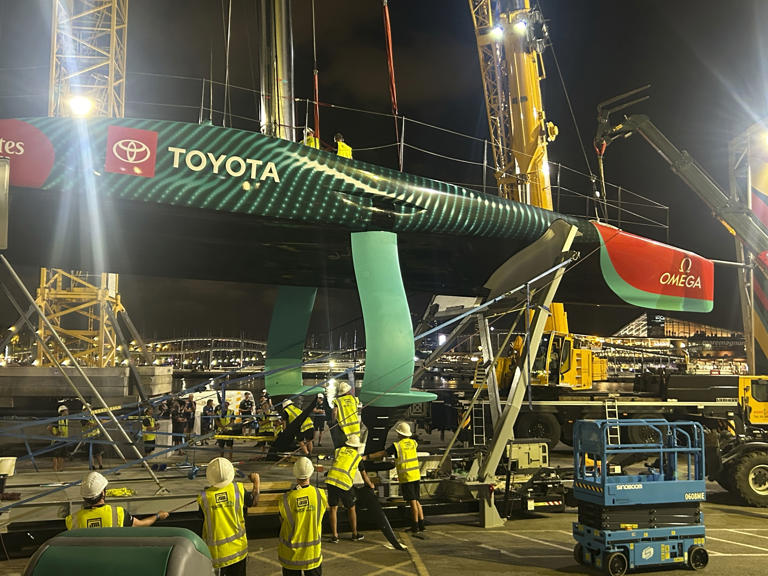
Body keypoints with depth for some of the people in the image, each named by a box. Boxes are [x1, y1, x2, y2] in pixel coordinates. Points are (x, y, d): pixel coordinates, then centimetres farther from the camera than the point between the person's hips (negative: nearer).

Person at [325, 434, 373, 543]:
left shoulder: (338, 451, 16)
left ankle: (334, 536, 15)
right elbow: (364, 476, 22)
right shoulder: (358, 457, 12)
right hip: (344, 484, -2)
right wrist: (371, 485, 41)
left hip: (331, 480, 2)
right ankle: (355, 534, 29)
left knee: (333, 509, 14)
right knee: (351, 509, 17)